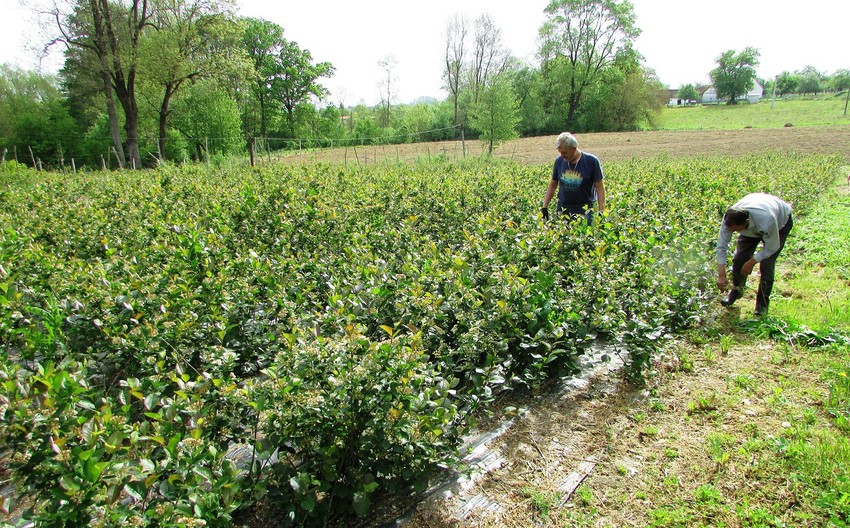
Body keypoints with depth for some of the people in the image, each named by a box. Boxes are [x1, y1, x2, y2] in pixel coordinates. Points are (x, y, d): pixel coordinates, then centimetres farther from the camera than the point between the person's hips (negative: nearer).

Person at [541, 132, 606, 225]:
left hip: (585, 210, -3)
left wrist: (601, 211, -9)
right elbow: (552, 186, 13)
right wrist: (545, 208, 7)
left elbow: (600, 188, -3)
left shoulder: (591, 161, -5)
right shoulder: (559, 161, 5)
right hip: (563, 209, 3)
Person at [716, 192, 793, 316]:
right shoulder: (730, 219, -34)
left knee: (766, 264, -16)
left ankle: (763, 302, 4)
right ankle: (736, 291, 21)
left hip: (781, 223, -4)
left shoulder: (766, 220, -46)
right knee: (739, 258, -7)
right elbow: (721, 246, -27)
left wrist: (751, 262, -23)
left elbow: (772, 247, -28)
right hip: (752, 226, 4)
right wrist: (721, 275, -30)